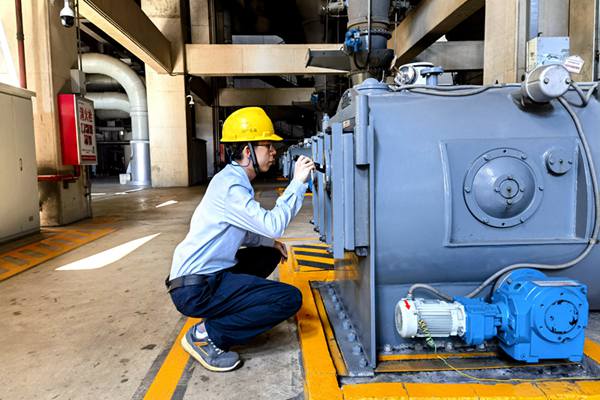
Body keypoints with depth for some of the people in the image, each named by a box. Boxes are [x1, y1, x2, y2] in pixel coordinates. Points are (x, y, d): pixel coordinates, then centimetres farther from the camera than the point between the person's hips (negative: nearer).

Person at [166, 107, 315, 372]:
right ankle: (204, 335, -7)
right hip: (195, 289, -10)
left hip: (208, 274, 10)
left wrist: (270, 242, 7)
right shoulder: (230, 186, -19)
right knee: (290, 299, -14)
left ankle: (227, 311, 15)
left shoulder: (234, 179, 12)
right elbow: (273, 225, -25)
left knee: (270, 254, 22)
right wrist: (298, 182, -18)